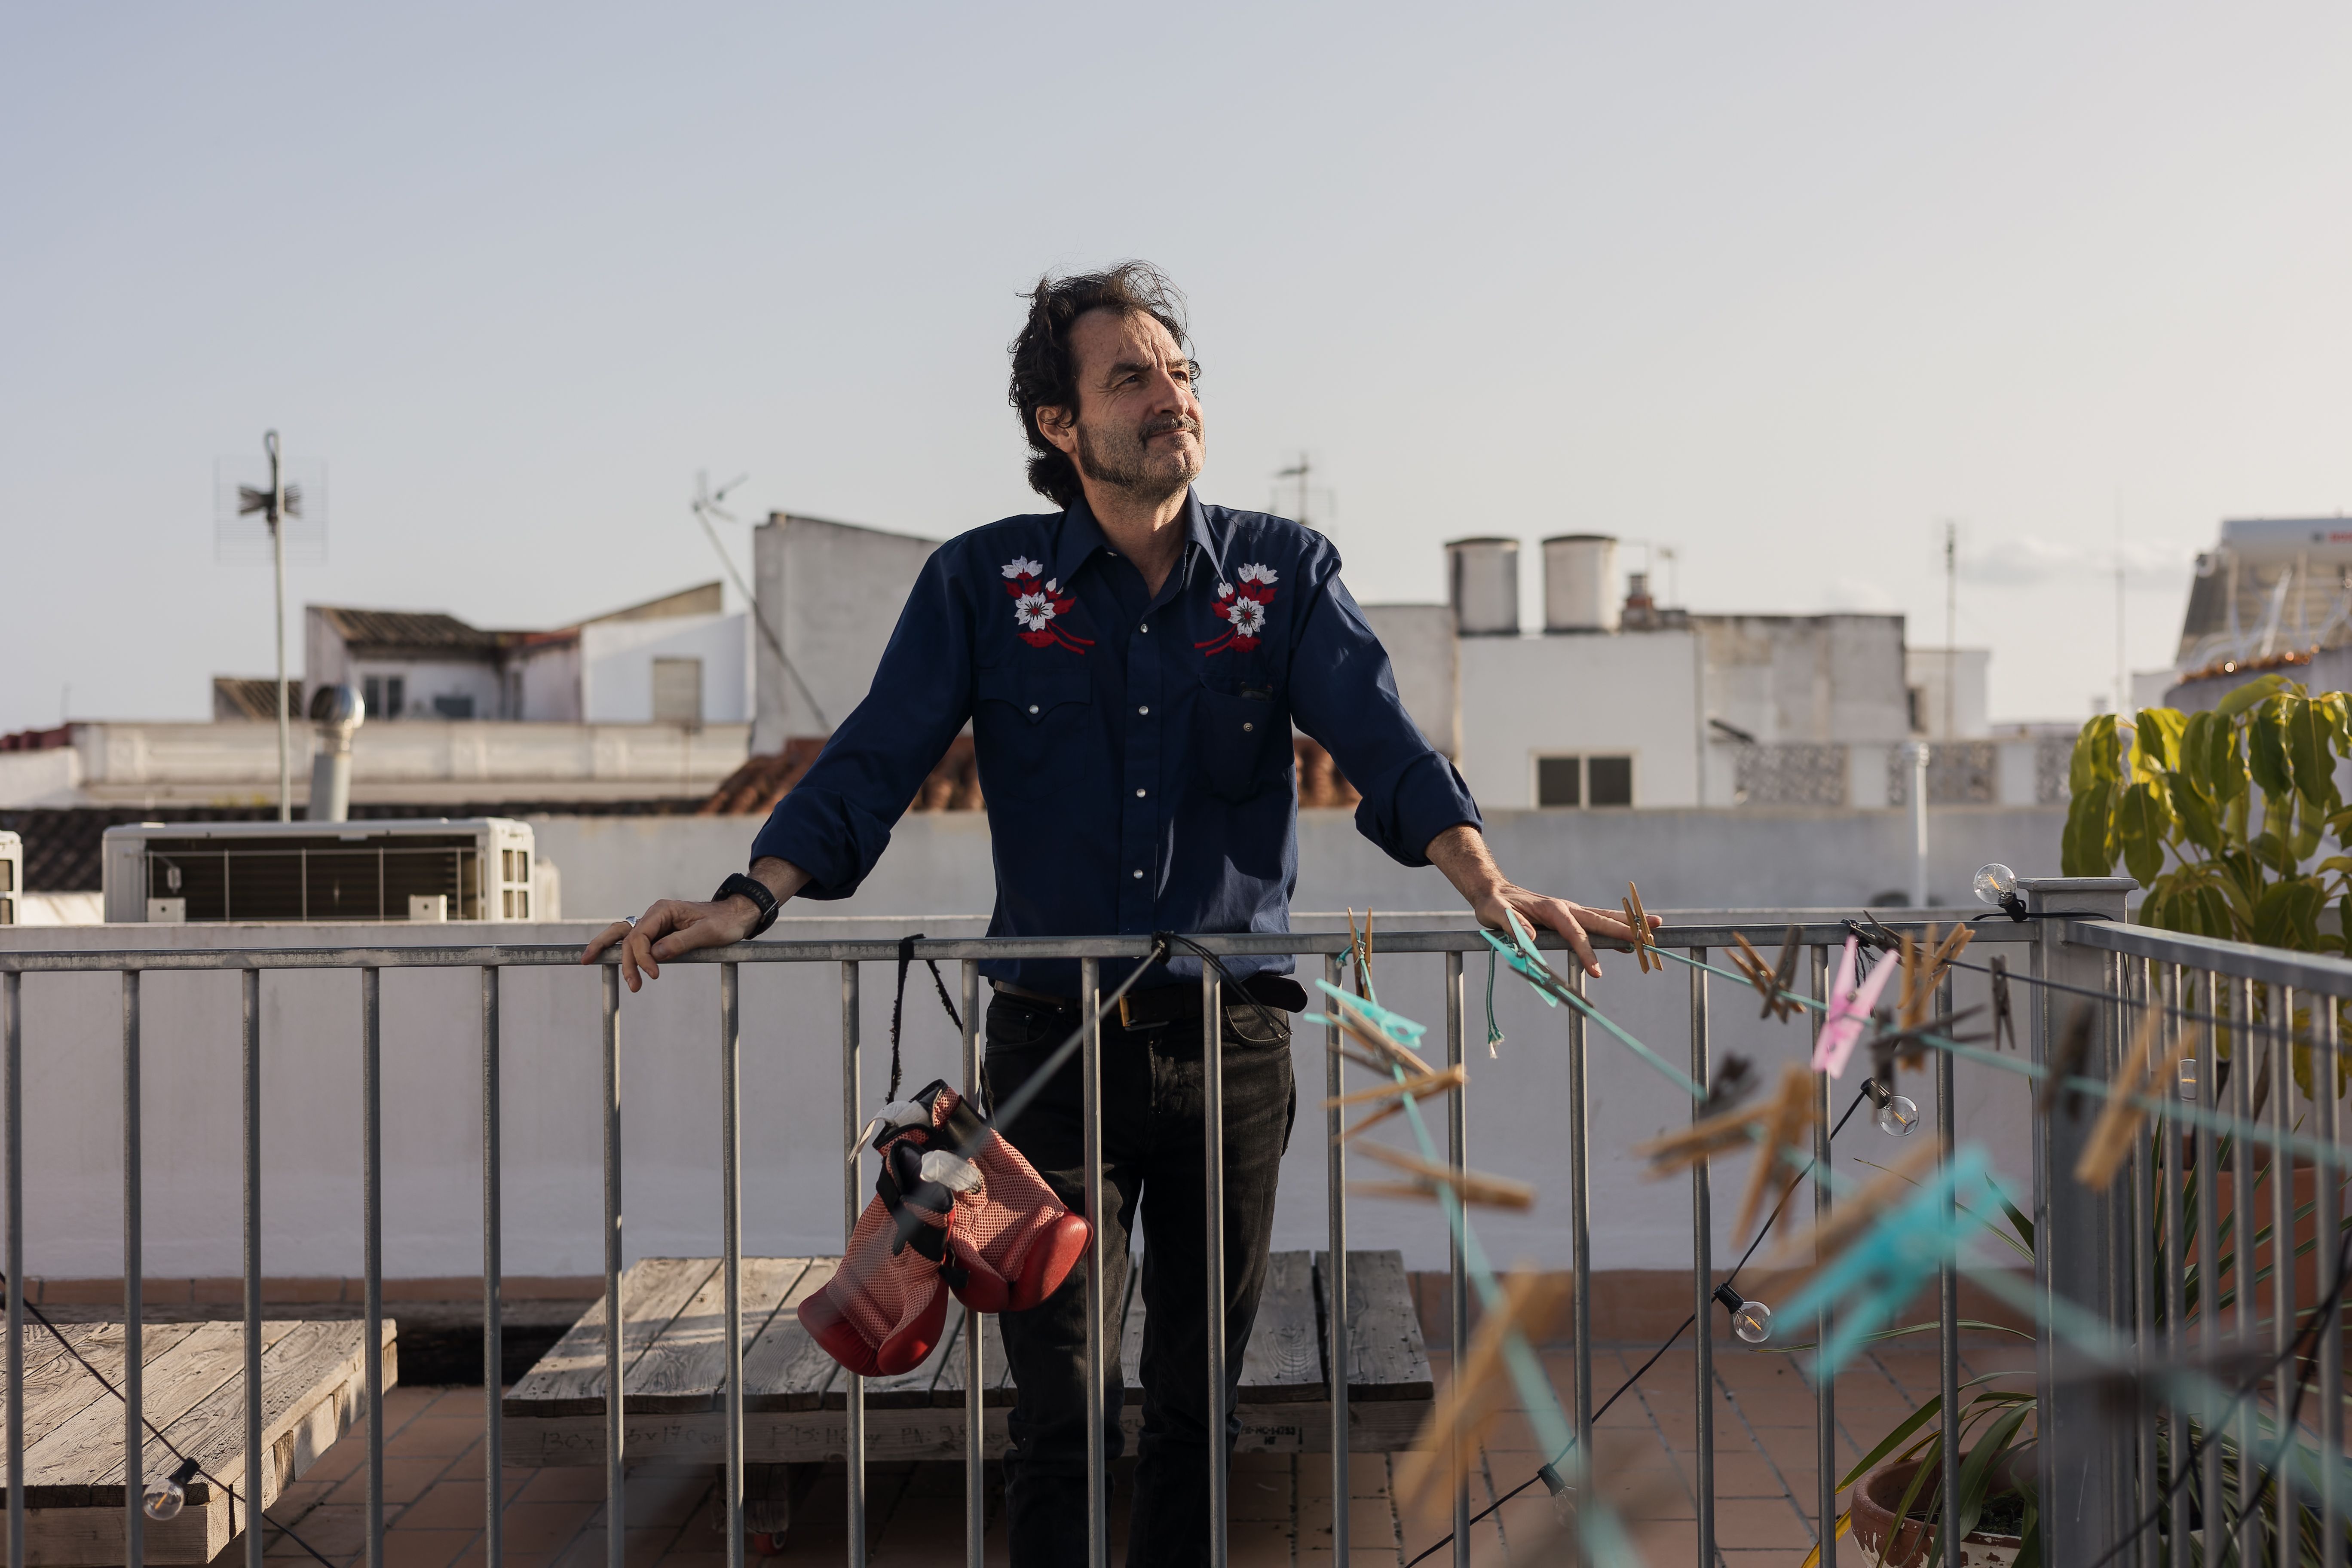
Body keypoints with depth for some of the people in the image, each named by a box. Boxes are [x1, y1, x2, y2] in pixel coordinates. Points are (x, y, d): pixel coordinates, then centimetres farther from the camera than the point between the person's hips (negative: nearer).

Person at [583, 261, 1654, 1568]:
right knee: (1059, 1416, 3)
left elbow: (1382, 745, -7)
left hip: (1233, 1045, 1)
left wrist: (1487, 884, -24)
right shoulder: (982, 583, 2)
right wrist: (753, 899, -18)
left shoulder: (1285, 574, 4)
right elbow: (872, 764, -3)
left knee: (1197, 1409, 12)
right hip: (1054, 1050, -1)